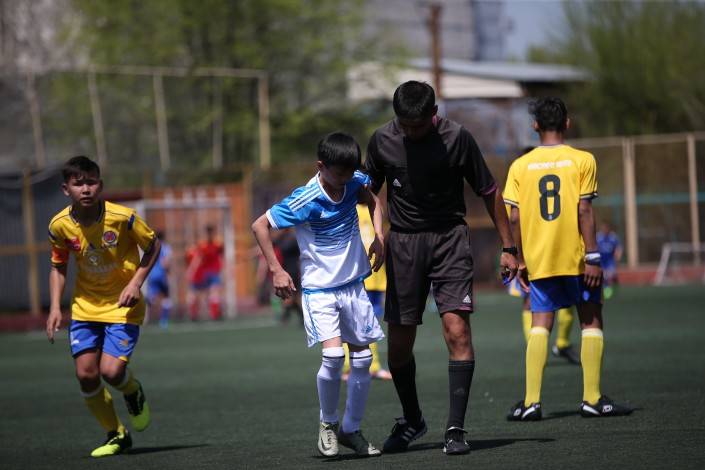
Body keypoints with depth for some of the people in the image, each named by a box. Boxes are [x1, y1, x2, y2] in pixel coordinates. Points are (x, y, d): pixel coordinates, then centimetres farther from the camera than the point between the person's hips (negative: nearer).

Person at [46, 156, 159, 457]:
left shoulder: (122, 217, -20)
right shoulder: (60, 225, -10)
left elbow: (153, 246, -4)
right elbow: (58, 266, 6)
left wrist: (136, 283, -16)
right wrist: (55, 307, -5)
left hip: (122, 306, -3)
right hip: (84, 306, 4)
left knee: (111, 371, -17)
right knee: (86, 374, -5)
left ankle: (134, 394, 21)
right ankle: (117, 436, 16)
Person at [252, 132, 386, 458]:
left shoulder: (354, 183, -5)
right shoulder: (306, 201, -21)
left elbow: (372, 202, 19)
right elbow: (260, 225, -14)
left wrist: (378, 236, 4)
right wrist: (276, 270, -16)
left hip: (354, 286, 6)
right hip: (319, 289, -6)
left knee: (362, 358, 5)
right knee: (333, 355, -21)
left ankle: (351, 429, 21)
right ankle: (328, 424, 2)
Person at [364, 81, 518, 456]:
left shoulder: (456, 138, -8)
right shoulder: (382, 140, -2)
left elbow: (488, 192, 1)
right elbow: (368, 190, 13)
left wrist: (508, 247, 1)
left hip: (449, 239, -2)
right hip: (402, 242, 2)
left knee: (457, 329, -17)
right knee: (398, 343, 4)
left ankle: (455, 428, -14)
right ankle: (412, 421, 27)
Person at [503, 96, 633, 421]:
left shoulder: (520, 166, 3)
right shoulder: (582, 160, -3)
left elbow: (515, 217, 0)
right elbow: (584, 211, -10)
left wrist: (521, 261, 8)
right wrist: (592, 257, -8)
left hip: (539, 260, 2)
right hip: (576, 258, -2)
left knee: (540, 326, 5)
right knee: (591, 321, 8)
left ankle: (531, 401, -4)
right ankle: (592, 398, 4)